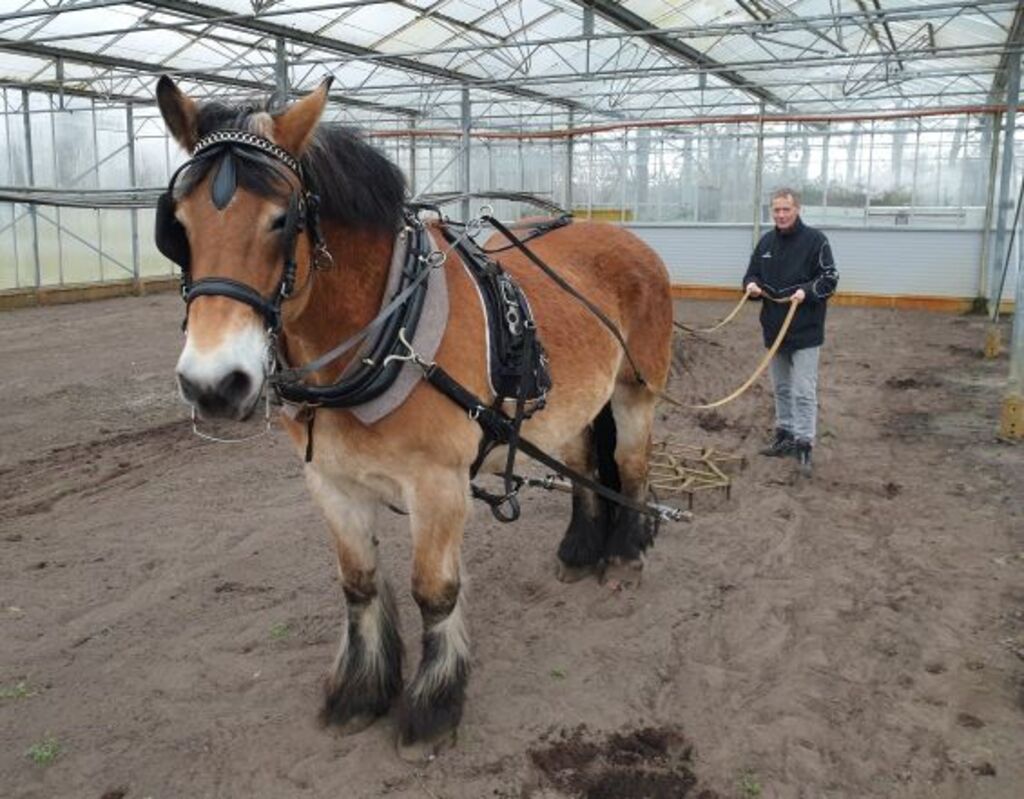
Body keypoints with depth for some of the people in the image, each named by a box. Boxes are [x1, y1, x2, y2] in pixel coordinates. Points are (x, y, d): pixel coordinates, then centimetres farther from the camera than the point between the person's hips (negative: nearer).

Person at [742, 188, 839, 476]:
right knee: (781, 388, 16)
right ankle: (785, 436, 28)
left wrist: (807, 291, -26)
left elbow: (830, 278, -8)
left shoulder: (815, 239, -8)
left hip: (805, 331, -6)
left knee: (804, 391, -7)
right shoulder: (766, 241, 9)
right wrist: (751, 285, -6)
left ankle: (804, 444, -3)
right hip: (774, 328, 6)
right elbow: (752, 273, 17)